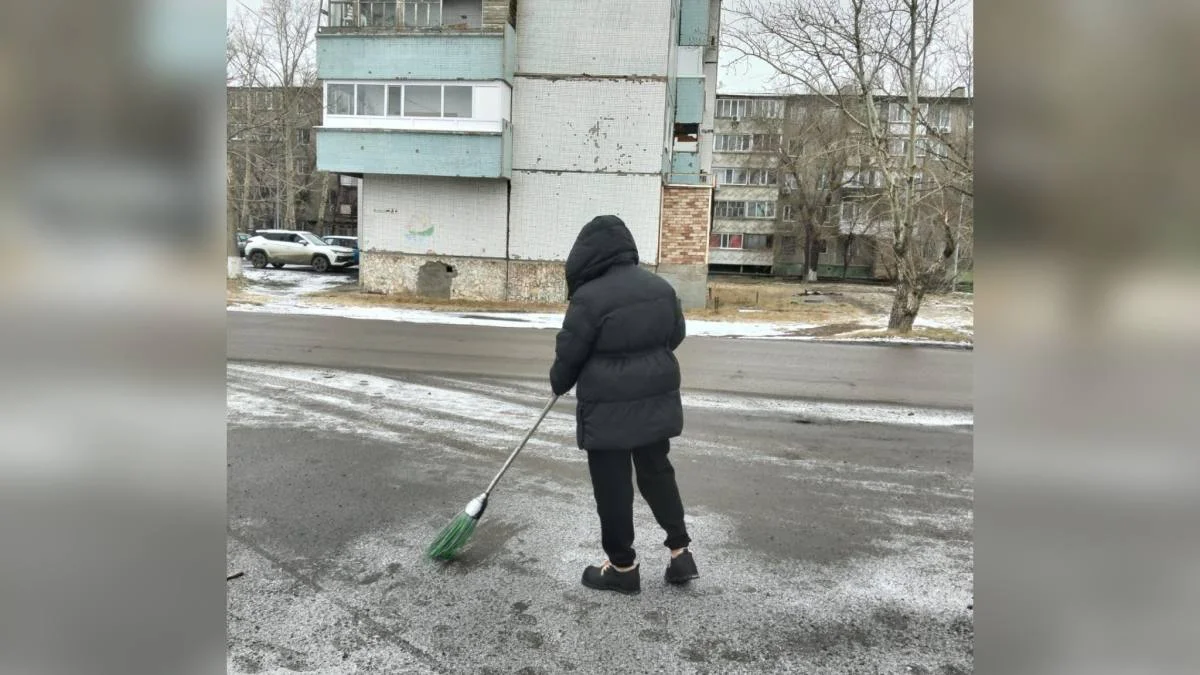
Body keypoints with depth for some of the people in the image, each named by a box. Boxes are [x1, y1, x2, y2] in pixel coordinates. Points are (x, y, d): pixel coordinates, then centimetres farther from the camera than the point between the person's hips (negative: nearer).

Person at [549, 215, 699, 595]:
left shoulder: (589, 298, -17)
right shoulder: (660, 287, 4)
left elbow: (569, 354, -8)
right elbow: (676, 335, 15)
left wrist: (559, 385, 12)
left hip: (609, 408, -6)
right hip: (657, 399, 7)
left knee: (612, 486, 7)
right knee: (657, 471, 20)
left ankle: (623, 567, 19)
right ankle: (680, 552, 21)